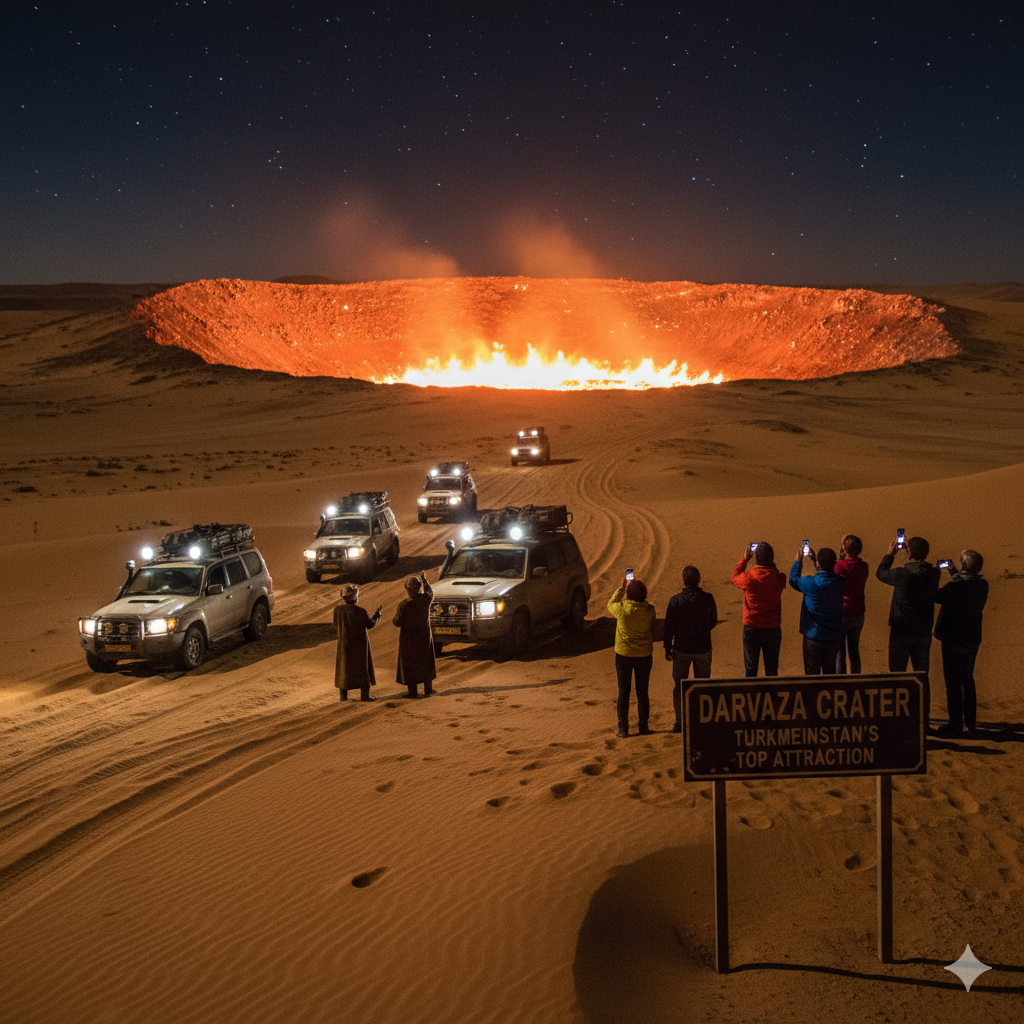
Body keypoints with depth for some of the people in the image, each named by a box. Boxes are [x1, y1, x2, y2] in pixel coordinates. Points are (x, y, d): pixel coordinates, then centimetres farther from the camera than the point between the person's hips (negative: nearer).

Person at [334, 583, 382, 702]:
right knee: (363, 666, 10)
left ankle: (343, 694, 19)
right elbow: (370, 624, -10)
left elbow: (336, 625, 2)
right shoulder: (360, 611, -23)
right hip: (359, 643, -3)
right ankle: (365, 695, 14)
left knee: (344, 667, 16)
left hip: (344, 643, 3)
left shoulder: (338, 609, -13)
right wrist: (377, 612, 6)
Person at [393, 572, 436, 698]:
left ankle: (413, 691, 11)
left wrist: (394, 618, 8)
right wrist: (424, 580, 27)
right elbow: (430, 592, 12)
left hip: (408, 638, -3)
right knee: (426, 663, 18)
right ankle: (427, 689, 23)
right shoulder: (425, 599, -13)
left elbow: (397, 622, -14)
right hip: (424, 636, 3)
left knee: (410, 664, 9)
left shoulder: (404, 605, -22)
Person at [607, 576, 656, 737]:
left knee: (624, 691, 8)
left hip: (624, 654, -1)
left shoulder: (621, 608, -18)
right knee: (642, 691, 13)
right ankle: (643, 726, 20)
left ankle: (623, 728, 13)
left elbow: (610, 604, 5)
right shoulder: (649, 610, -13)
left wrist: (621, 588, 13)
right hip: (644, 654, 2)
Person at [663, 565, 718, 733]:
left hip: (681, 650, -1)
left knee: (679, 686, 11)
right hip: (703, 649, 1)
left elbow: (669, 626, -8)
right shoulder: (708, 599, -10)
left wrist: (667, 647, 4)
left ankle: (679, 722, 13)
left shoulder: (675, 600, -13)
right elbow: (713, 622, 4)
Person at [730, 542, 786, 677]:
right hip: (773, 629, 1)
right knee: (772, 670, 13)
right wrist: (769, 561, 13)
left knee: (750, 670, 11)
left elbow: (733, 578, 6)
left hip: (751, 629, -1)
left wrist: (744, 559, 13)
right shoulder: (778, 579, -12)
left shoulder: (748, 578, -17)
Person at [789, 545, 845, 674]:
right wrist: (815, 559, 19)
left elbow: (793, 580, -2)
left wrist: (798, 560, 10)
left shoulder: (812, 583, -23)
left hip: (814, 636, -4)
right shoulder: (840, 582, -9)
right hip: (834, 637, 4)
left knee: (812, 674, 10)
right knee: (830, 673, 19)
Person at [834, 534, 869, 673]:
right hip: (858, 613, 5)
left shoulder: (840, 565, -18)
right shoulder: (863, 566, -2)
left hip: (841, 613, -5)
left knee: (839, 652, 4)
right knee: (854, 651, 16)